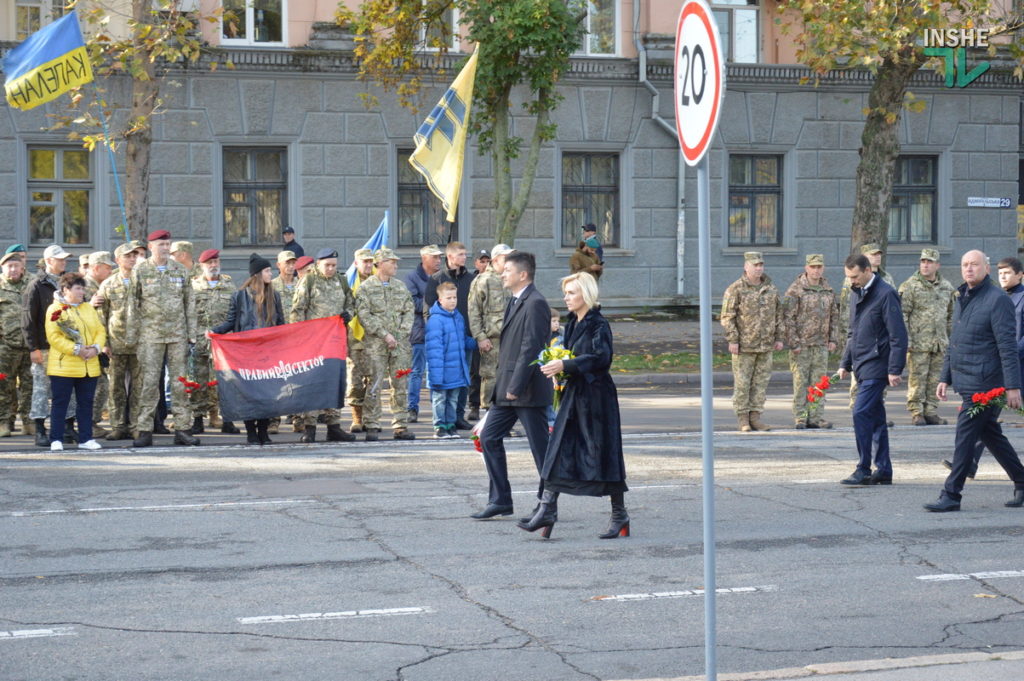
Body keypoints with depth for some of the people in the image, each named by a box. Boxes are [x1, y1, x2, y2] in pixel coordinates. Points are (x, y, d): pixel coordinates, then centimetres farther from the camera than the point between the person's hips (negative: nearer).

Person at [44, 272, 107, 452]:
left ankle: (86, 438, 15)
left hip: (89, 367, 6)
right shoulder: (55, 309, -4)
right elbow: (53, 336, -13)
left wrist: (96, 348, -8)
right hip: (63, 367, -6)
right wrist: (76, 350, -19)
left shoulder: (89, 308, 15)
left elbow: (100, 331, 12)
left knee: (86, 403, 9)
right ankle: (56, 440, 2)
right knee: (60, 403, -2)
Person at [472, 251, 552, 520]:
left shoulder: (535, 304, -15)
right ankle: (500, 500, 14)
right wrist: (504, 385, 14)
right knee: (489, 437, 9)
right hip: (507, 387, 10)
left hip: (528, 390, -10)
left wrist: (516, 387, -21)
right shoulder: (515, 302, 15)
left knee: (540, 447, 0)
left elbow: (531, 348, -20)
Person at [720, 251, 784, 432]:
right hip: (744, 345, -5)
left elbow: (778, 314, 15)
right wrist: (732, 340, -13)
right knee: (742, 383, -1)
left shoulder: (771, 288, 10)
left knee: (761, 382, 6)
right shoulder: (735, 289, -6)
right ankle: (743, 419, 5)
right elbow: (727, 316, -8)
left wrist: (779, 338, 10)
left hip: (766, 345, 5)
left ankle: (755, 416, 12)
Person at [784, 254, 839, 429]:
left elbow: (834, 316, 18)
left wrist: (833, 339, 9)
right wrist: (793, 342, -13)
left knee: (819, 381, 6)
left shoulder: (828, 290, 12)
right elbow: (788, 318, -8)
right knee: (800, 381, -2)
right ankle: (800, 418, 2)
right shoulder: (795, 290, -6)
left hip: (821, 344, 5)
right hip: (801, 344, -5)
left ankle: (815, 417, 12)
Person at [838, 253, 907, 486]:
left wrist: (895, 370, -18)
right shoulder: (856, 293, 13)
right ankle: (883, 471, 16)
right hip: (862, 366, 9)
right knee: (876, 417, 11)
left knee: (861, 413, -14)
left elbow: (898, 335, -14)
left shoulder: (886, 294, -13)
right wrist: (845, 363, 18)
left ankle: (863, 471, -9)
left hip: (876, 366, -9)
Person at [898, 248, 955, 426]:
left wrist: (951, 337, 17)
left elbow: (951, 314, 22)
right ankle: (916, 413, 0)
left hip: (940, 343, 5)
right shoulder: (910, 286, -3)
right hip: (918, 343, -5)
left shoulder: (946, 286, 13)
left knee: (935, 379, 6)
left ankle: (931, 412, 12)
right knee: (917, 379, -5)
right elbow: (902, 314, -7)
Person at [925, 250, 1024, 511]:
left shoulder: (998, 300, -11)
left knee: (965, 436, -8)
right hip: (966, 382, 9)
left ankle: (951, 495, -5)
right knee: (991, 434, 14)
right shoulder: (962, 299, 15)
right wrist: (945, 378, 19)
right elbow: (954, 341, 22)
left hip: (984, 383, -9)